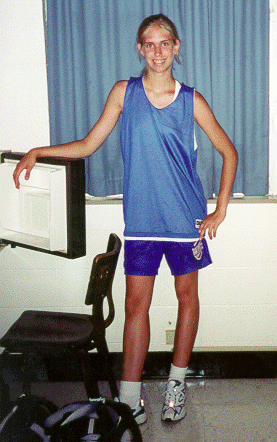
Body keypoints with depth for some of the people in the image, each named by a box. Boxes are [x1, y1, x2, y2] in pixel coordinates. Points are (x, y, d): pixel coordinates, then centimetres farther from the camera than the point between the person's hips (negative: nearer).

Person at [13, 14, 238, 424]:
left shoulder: (191, 100, 0)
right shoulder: (124, 93, 2)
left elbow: (228, 152, 6)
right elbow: (88, 145, 5)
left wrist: (220, 210, 1)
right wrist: (37, 152, -5)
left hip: (185, 217, 1)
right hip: (141, 218, 0)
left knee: (187, 298, 11)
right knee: (136, 305, 1)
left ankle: (177, 381, 29)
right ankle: (130, 400, 10)